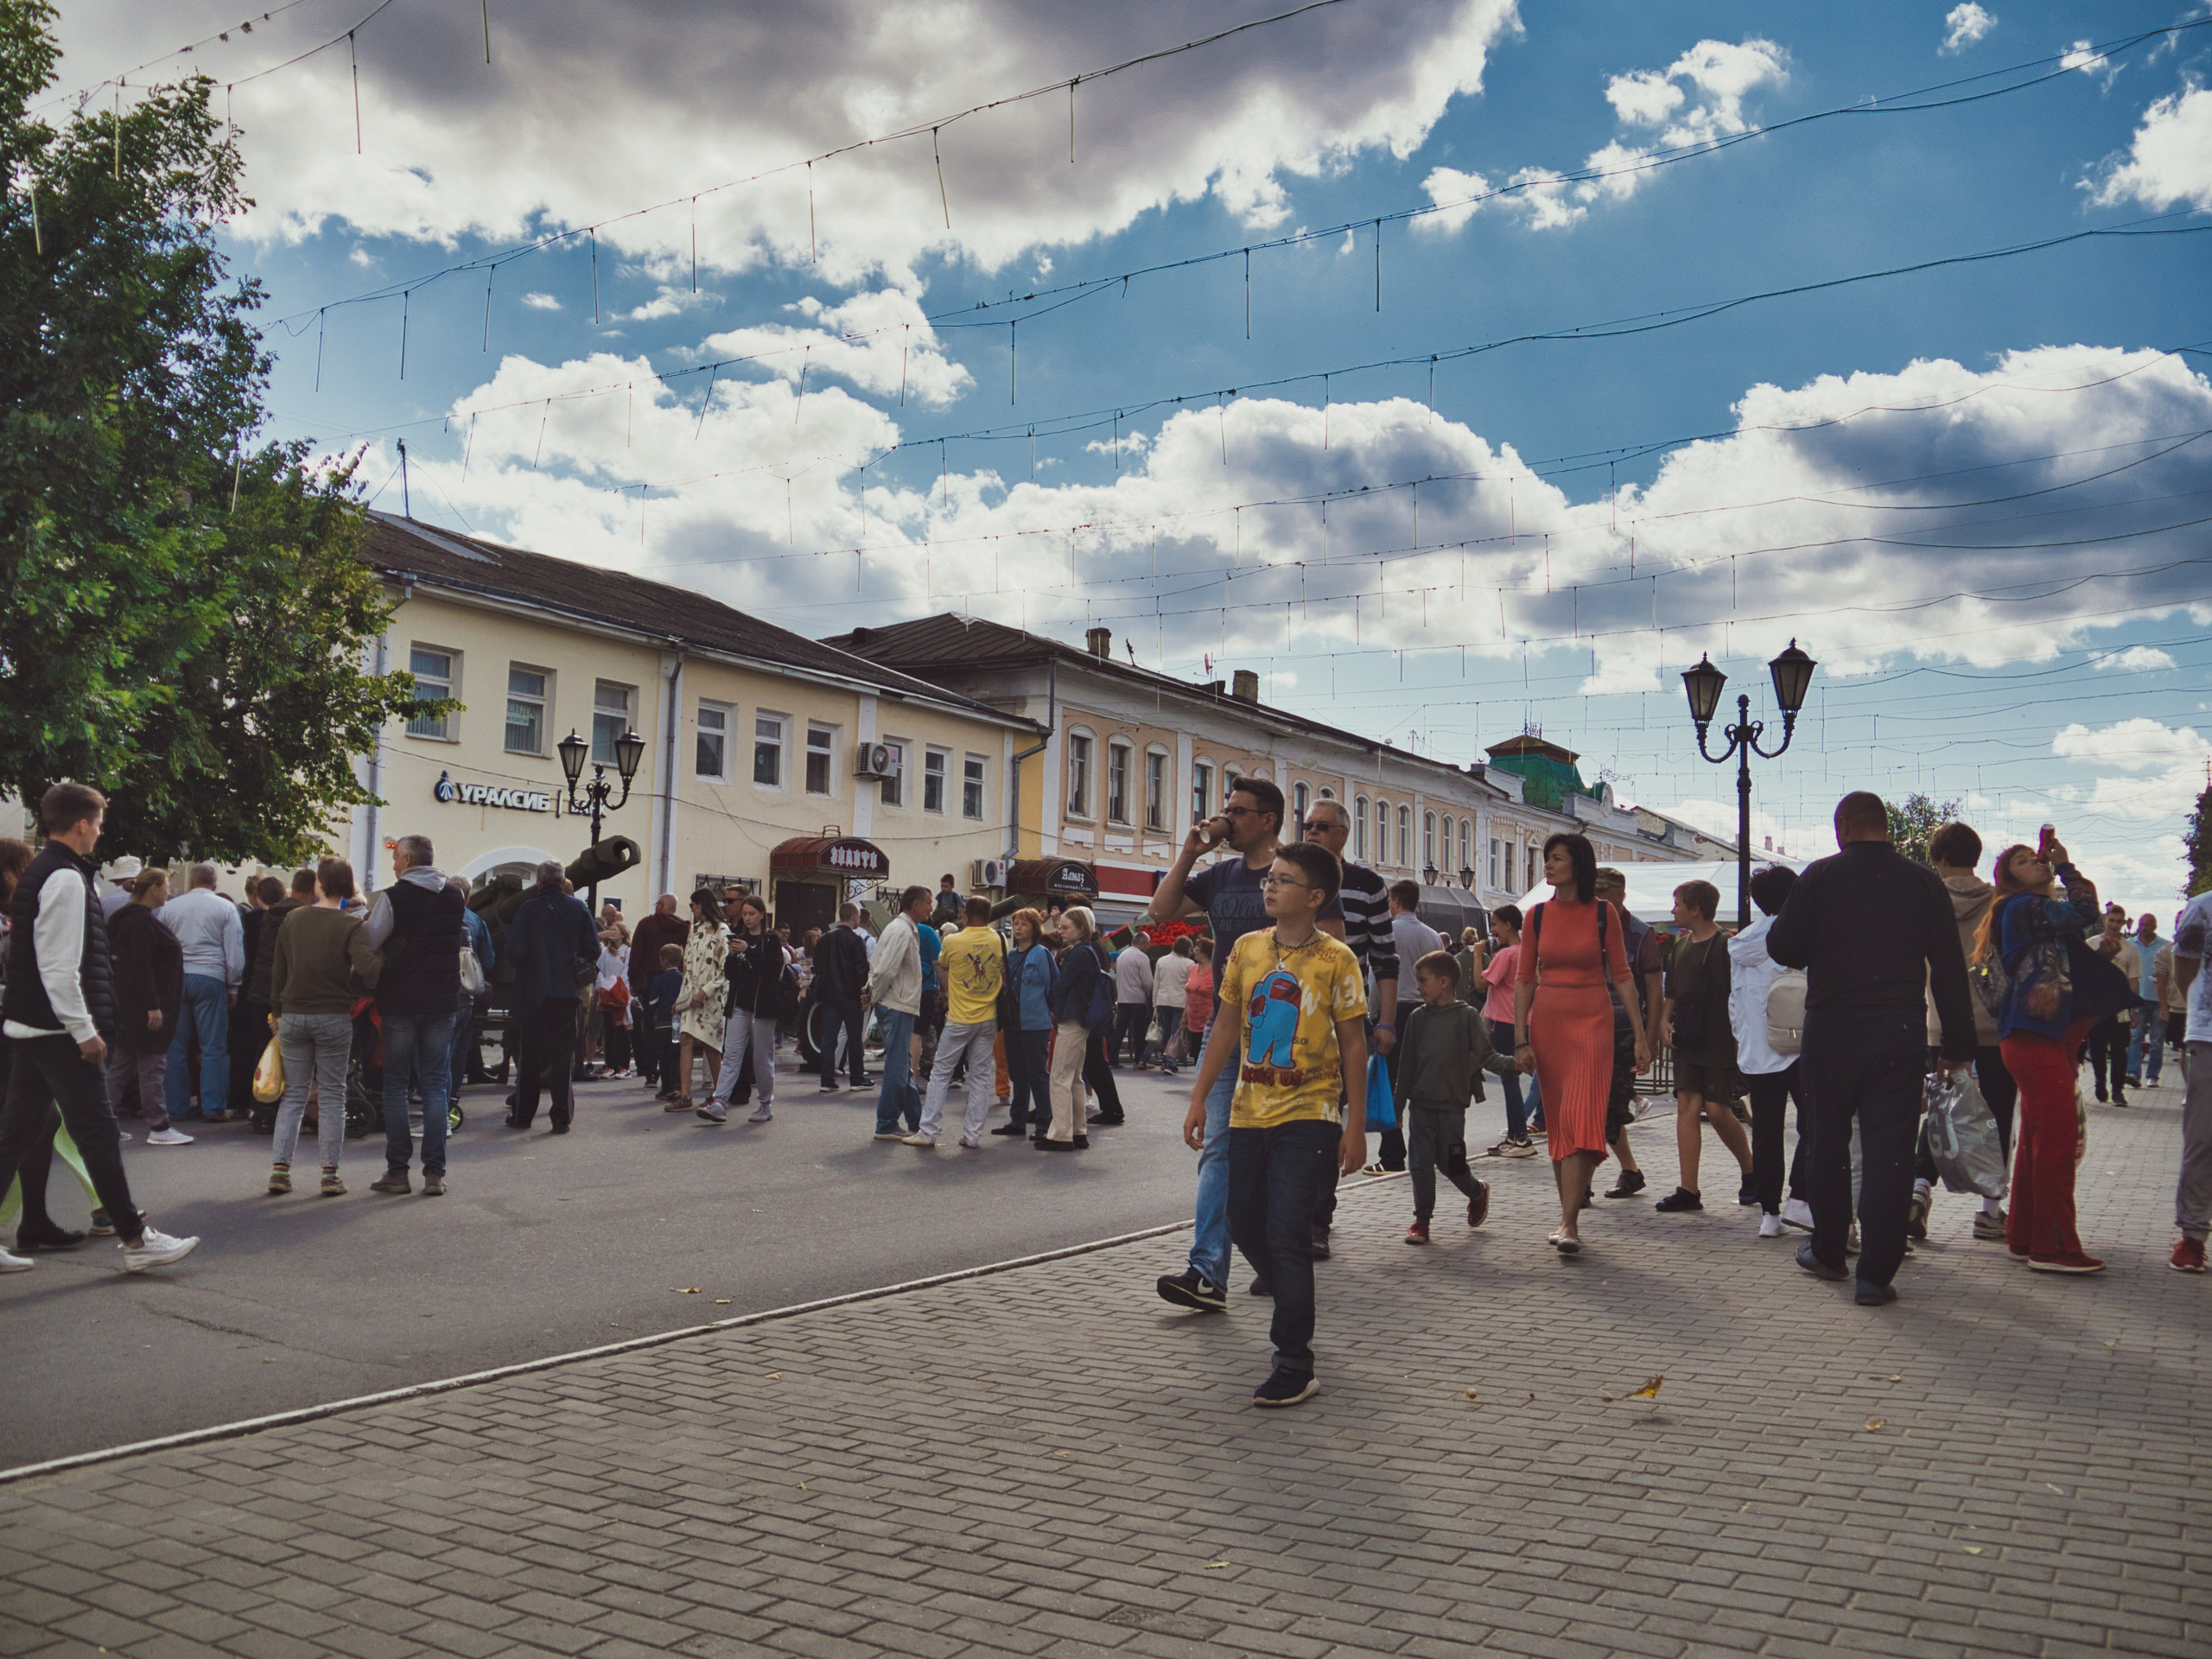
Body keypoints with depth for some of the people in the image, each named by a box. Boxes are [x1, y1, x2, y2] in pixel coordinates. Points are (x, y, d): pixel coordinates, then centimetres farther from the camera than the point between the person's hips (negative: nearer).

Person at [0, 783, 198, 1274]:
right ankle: (136, 1240, 4)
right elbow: (60, 967, -21)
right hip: (60, 1031, -10)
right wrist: (85, 1030, -18)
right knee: (98, 1133, -3)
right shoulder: (66, 880, -17)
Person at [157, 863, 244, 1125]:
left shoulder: (169, 907, 10)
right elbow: (235, 955, -2)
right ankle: (213, 1107, -1)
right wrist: (232, 988, 6)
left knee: (176, 1046, 8)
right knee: (214, 1046, 0)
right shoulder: (226, 908, 2)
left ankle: (175, 1107, 10)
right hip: (210, 979, -3)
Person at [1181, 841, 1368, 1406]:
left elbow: (1353, 1043, -3)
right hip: (1248, 1112, 5)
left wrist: (1356, 1125, -5)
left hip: (1308, 1116, -5)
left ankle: (1295, 1367, -2)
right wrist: (1199, 1098, 10)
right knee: (1246, 1228, 11)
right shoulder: (1246, 947, 5)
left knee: (1286, 1233, -11)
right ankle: (1295, 1317, 37)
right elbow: (1228, 1027, 12)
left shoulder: (1336, 959, -6)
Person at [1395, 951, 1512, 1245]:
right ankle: (1422, 1219, 13)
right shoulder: (1417, 1017, 5)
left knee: (1450, 1163, 2)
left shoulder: (1467, 1015, -5)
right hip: (1421, 1103, 3)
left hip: (1452, 1104, -3)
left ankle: (1478, 1192, 33)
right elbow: (1407, 1064, 9)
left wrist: (1511, 1064, -25)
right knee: (1420, 1162, 1)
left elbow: (1485, 1055, -6)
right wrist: (1398, 1104, 9)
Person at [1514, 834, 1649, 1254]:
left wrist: (1640, 1035, 0)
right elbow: (1524, 979, 6)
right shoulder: (1538, 915, 5)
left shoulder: (1603, 913, -1)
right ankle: (1570, 1215, 17)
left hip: (1592, 1019, -3)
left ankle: (1568, 1223, -14)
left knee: (1580, 1120, -12)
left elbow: (1621, 975, 2)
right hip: (1547, 1021, 3)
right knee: (1557, 1123, 7)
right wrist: (1520, 1039, -1)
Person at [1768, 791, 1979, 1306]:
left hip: (1830, 1030, -1)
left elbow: (1783, 949, -1)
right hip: (1900, 1032, 1)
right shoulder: (1924, 882, 3)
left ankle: (1827, 1252, 27)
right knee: (1889, 1148, 1)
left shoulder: (1819, 877, -2)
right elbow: (1950, 968, 3)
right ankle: (1875, 1274, 0)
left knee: (1829, 1142, 14)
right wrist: (1959, 1043, 8)